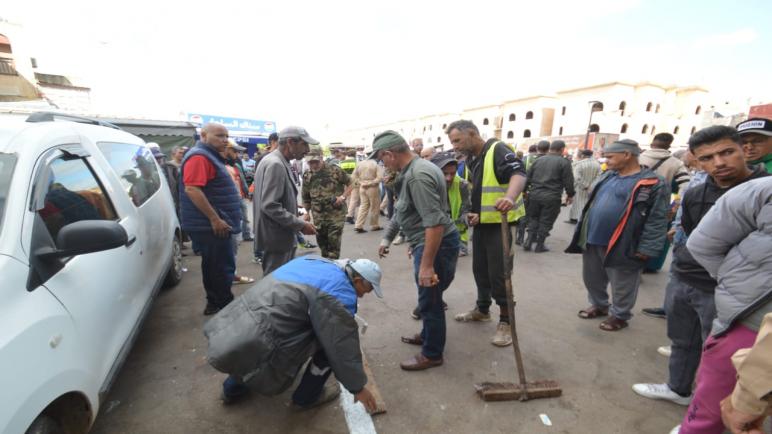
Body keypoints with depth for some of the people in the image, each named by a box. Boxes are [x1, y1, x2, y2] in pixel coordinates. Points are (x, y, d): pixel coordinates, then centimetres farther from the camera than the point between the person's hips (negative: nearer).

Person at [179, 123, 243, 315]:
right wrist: (215, 219, -25)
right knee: (222, 268, -3)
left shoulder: (210, 156, 18)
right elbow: (192, 189, -25)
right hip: (210, 225, -11)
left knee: (215, 267, 17)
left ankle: (215, 304, 29)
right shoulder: (199, 156, -14)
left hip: (212, 224, 11)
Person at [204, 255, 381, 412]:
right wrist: (358, 387, 8)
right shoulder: (339, 293, -13)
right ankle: (306, 397, 20)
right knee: (330, 342, -1)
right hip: (256, 348, -9)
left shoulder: (316, 263, 13)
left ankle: (233, 387, 43)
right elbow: (344, 347, -7)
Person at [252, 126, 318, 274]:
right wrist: (300, 225, -21)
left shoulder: (276, 161, 12)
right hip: (277, 236, -10)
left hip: (279, 234, 10)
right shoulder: (275, 164, -20)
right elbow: (270, 206, -26)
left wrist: (298, 218, 17)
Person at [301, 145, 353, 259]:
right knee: (321, 241, 13)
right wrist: (307, 212, 11)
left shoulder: (334, 170, -10)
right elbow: (306, 197, 12)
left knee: (333, 241, -5)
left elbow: (350, 183, -1)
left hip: (336, 212, -4)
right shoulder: (307, 176, 2)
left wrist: (343, 196, -14)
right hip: (318, 215, 4)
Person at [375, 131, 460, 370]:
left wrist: (427, 264, -27)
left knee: (430, 300, 6)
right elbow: (405, 210, 19)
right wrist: (387, 237, 24)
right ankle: (428, 335, 46)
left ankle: (432, 354, 26)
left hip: (436, 245, -10)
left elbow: (436, 223, -30)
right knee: (429, 297, 25)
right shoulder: (415, 169, 10)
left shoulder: (418, 176, -25)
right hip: (429, 242, 10)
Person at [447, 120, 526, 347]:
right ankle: (482, 309, 37)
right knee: (480, 269, 18)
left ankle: (505, 322, 15)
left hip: (500, 223, -8)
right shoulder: (471, 160, 11)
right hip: (480, 223, 9)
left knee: (498, 274, -2)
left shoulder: (497, 150, -16)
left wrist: (510, 197, -53)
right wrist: (472, 212, 5)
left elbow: (519, 174, -33)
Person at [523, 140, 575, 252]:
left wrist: (524, 190, 20)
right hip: (552, 197, -4)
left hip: (535, 194, 4)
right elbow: (568, 181, -4)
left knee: (533, 218, 17)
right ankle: (539, 245, 12)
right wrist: (570, 194, 10)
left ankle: (528, 241, 8)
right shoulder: (564, 162, -4)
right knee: (546, 222, 6)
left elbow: (528, 177, 11)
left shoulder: (539, 160, 9)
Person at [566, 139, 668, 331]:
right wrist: (582, 232, 15)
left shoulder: (652, 184, -12)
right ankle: (599, 305, 42)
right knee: (591, 279, 20)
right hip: (592, 240, 7)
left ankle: (620, 315, 32)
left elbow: (657, 221, -13)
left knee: (621, 286, 11)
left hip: (620, 247, -7)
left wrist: (645, 249, -15)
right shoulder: (607, 176, 10)